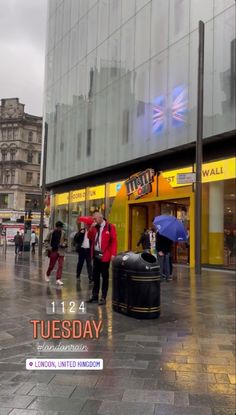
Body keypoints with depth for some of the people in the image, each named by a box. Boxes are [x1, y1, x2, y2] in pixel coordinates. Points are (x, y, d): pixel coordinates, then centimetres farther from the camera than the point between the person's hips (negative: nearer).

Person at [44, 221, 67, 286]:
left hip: (61, 252, 1)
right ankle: (47, 275, 39)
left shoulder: (63, 233, 2)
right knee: (51, 265, 11)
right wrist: (48, 247, -10)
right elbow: (46, 241, 2)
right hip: (53, 251, -1)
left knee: (60, 266, -7)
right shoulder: (51, 233, -4)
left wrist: (64, 244, -5)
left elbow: (65, 240, 15)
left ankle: (58, 279, -3)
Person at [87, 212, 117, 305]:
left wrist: (113, 254, -17)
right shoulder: (95, 227, 11)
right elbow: (90, 237, 11)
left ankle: (103, 298, 10)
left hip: (105, 255, -6)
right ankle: (95, 296, 23)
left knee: (105, 277, 4)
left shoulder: (110, 227, -8)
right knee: (95, 276, 13)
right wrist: (91, 228, -5)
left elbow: (114, 241, -10)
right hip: (96, 255, 6)